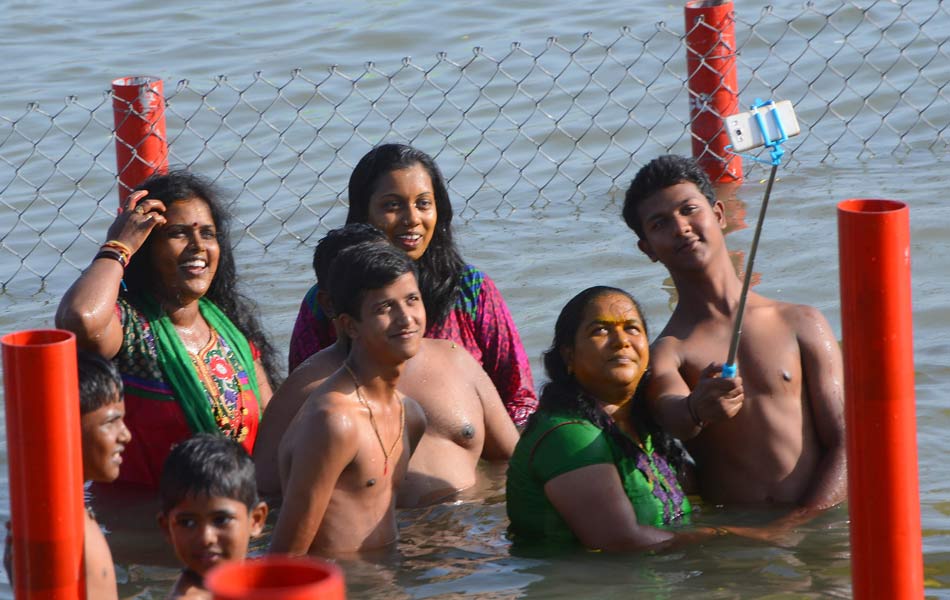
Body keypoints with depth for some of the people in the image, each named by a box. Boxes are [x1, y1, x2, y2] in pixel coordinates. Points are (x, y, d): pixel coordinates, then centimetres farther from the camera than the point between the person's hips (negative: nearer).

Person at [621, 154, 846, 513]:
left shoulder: (800, 324, 12)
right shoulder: (665, 353, 8)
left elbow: (845, 444, 7)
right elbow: (669, 413, -15)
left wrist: (795, 525, -9)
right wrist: (697, 410, -40)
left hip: (816, 521, 0)